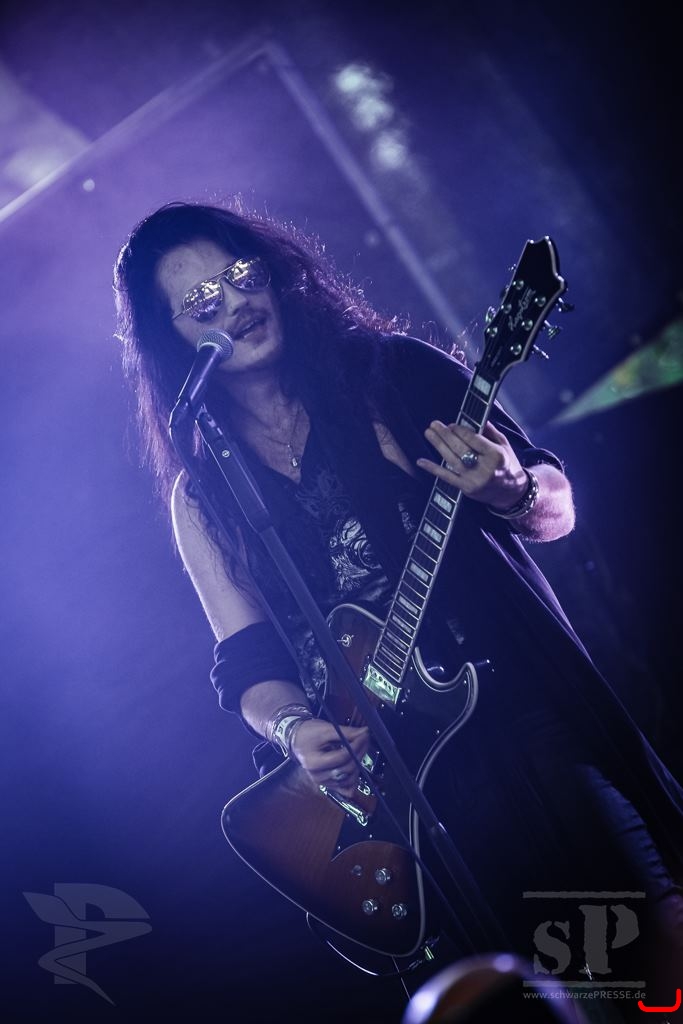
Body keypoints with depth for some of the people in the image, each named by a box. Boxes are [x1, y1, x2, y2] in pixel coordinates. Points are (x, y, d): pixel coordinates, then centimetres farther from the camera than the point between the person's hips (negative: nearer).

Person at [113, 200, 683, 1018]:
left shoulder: (392, 369, 5)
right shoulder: (201, 497, 8)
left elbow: (558, 505, 5)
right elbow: (247, 661, 6)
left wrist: (510, 492, -17)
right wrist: (295, 731, -14)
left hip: (527, 699, 0)